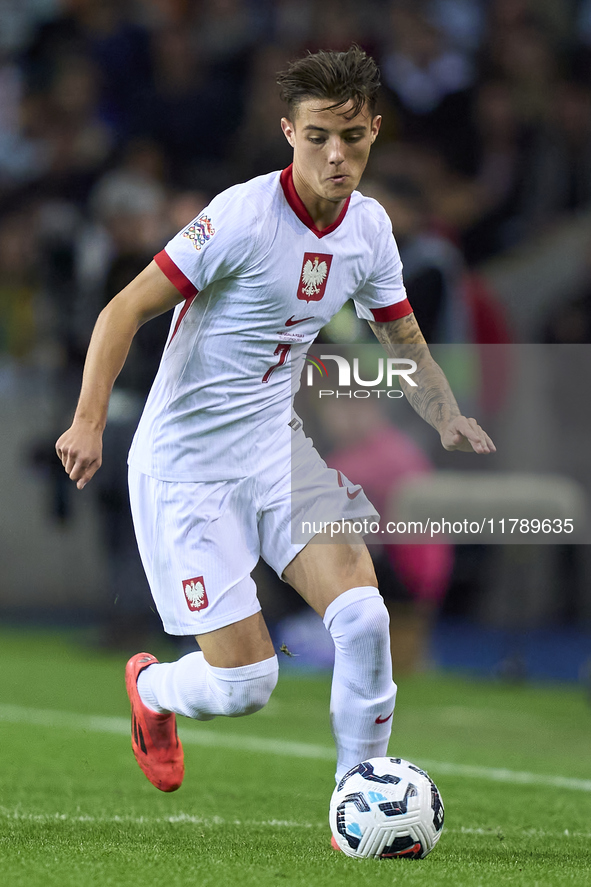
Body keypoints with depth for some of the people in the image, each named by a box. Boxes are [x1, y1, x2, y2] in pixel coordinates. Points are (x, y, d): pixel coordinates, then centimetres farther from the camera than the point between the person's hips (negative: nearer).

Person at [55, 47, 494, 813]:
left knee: (363, 619, -16)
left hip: (277, 448, 6)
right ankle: (151, 688, 29)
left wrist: (449, 420, -6)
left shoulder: (369, 227, 1)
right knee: (245, 685, -7)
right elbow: (127, 309, -17)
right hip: (186, 468, -6)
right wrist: (89, 421, -29)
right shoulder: (244, 217, -20)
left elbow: (405, 347, 13)